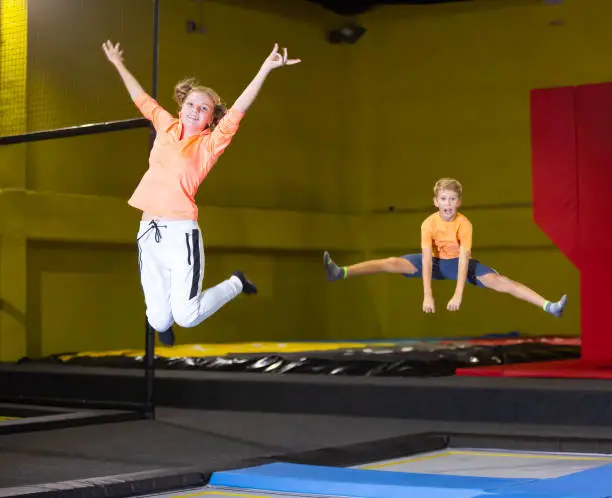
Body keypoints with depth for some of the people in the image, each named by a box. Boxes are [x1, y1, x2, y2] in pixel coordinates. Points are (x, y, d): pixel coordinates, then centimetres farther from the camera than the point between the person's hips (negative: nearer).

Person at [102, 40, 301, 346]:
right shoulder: (166, 127, 13)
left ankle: (236, 284, 21)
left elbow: (237, 111, -9)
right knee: (159, 321, 3)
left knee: (186, 317, -8)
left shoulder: (209, 144, 2)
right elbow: (142, 100, 28)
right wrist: (119, 65, 37)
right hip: (148, 233, 4)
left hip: (180, 233, -4)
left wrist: (265, 69, -17)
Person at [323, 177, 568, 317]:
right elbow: (427, 260, -29)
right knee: (393, 263, -18)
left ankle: (548, 306, -33)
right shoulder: (428, 224, -22)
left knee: (498, 280, -22)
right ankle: (340, 272, -28)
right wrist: (427, 295, -37)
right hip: (435, 261, 1)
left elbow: (464, 260, -32)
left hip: (458, 262, -1)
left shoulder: (464, 224, -26)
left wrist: (458, 296, -39)